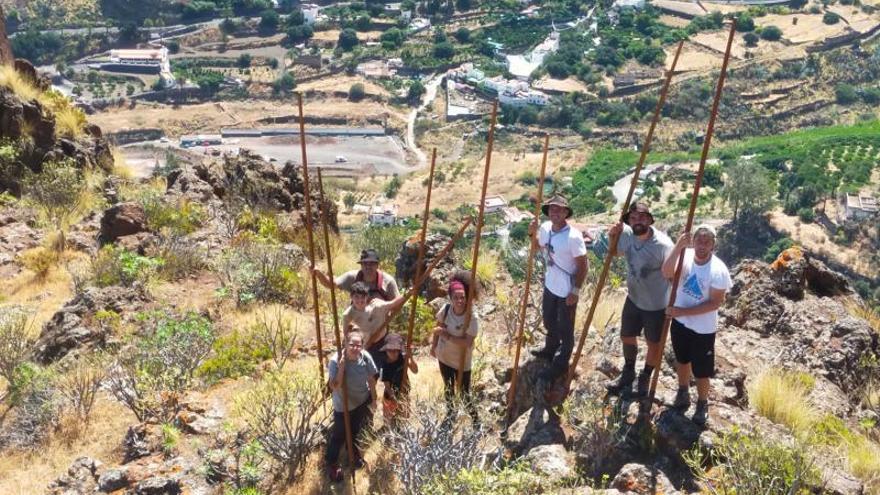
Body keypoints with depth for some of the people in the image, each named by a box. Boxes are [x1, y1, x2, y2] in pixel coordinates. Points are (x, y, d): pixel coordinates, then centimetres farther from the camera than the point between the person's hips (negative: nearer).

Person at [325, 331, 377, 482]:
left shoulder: (365, 358, -21)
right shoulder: (335, 361, -30)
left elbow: (371, 379, -6)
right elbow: (334, 387, -34)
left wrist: (373, 398, 4)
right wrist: (342, 366, -42)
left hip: (362, 401, 3)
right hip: (343, 405, -3)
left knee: (355, 430, 26)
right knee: (339, 435, 9)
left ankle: (354, 453, 54)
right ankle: (331, 462, 34)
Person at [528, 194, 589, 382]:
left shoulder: (573, 236, -27)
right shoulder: (545, 228, -6)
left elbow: (583, 266, -19)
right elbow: (540, 247, 15)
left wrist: (576, 291, -18)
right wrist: (532, 233, -4)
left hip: (567, 290, -7)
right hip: (550, 285, 7)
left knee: (565, 328, 11)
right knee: (549, 321, 28)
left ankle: (561, 363, 30)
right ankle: (551, 349, 53)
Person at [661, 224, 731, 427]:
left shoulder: (719, 270, -23)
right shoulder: (685, 256, -14)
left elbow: (715, 303, -20)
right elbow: (667, 273, -32)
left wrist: (683, 311, -24)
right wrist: (678, 246, -43)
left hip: (703, 328, -4)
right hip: (680, 322, 4)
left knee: (701, 371, 11)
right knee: (682, 360, 25)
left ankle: (702, 403, 37)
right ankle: (683, 393, 50)